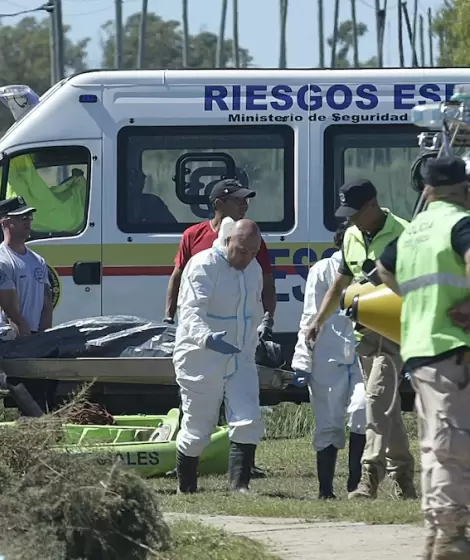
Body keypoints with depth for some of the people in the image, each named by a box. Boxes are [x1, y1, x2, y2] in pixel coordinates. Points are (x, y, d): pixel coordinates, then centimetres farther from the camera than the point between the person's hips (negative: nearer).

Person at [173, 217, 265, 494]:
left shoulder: (254, 269, 8)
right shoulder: (204, 266, -17)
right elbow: (191, 311, -31)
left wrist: (251, 348, 22)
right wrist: (208, 338, -49)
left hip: (240, 359, 6)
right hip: (201, 360, -6)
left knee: (248, 422, -10)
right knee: (198, 429, 2)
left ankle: (240, 485, -11)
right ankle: (186, 488, 19)